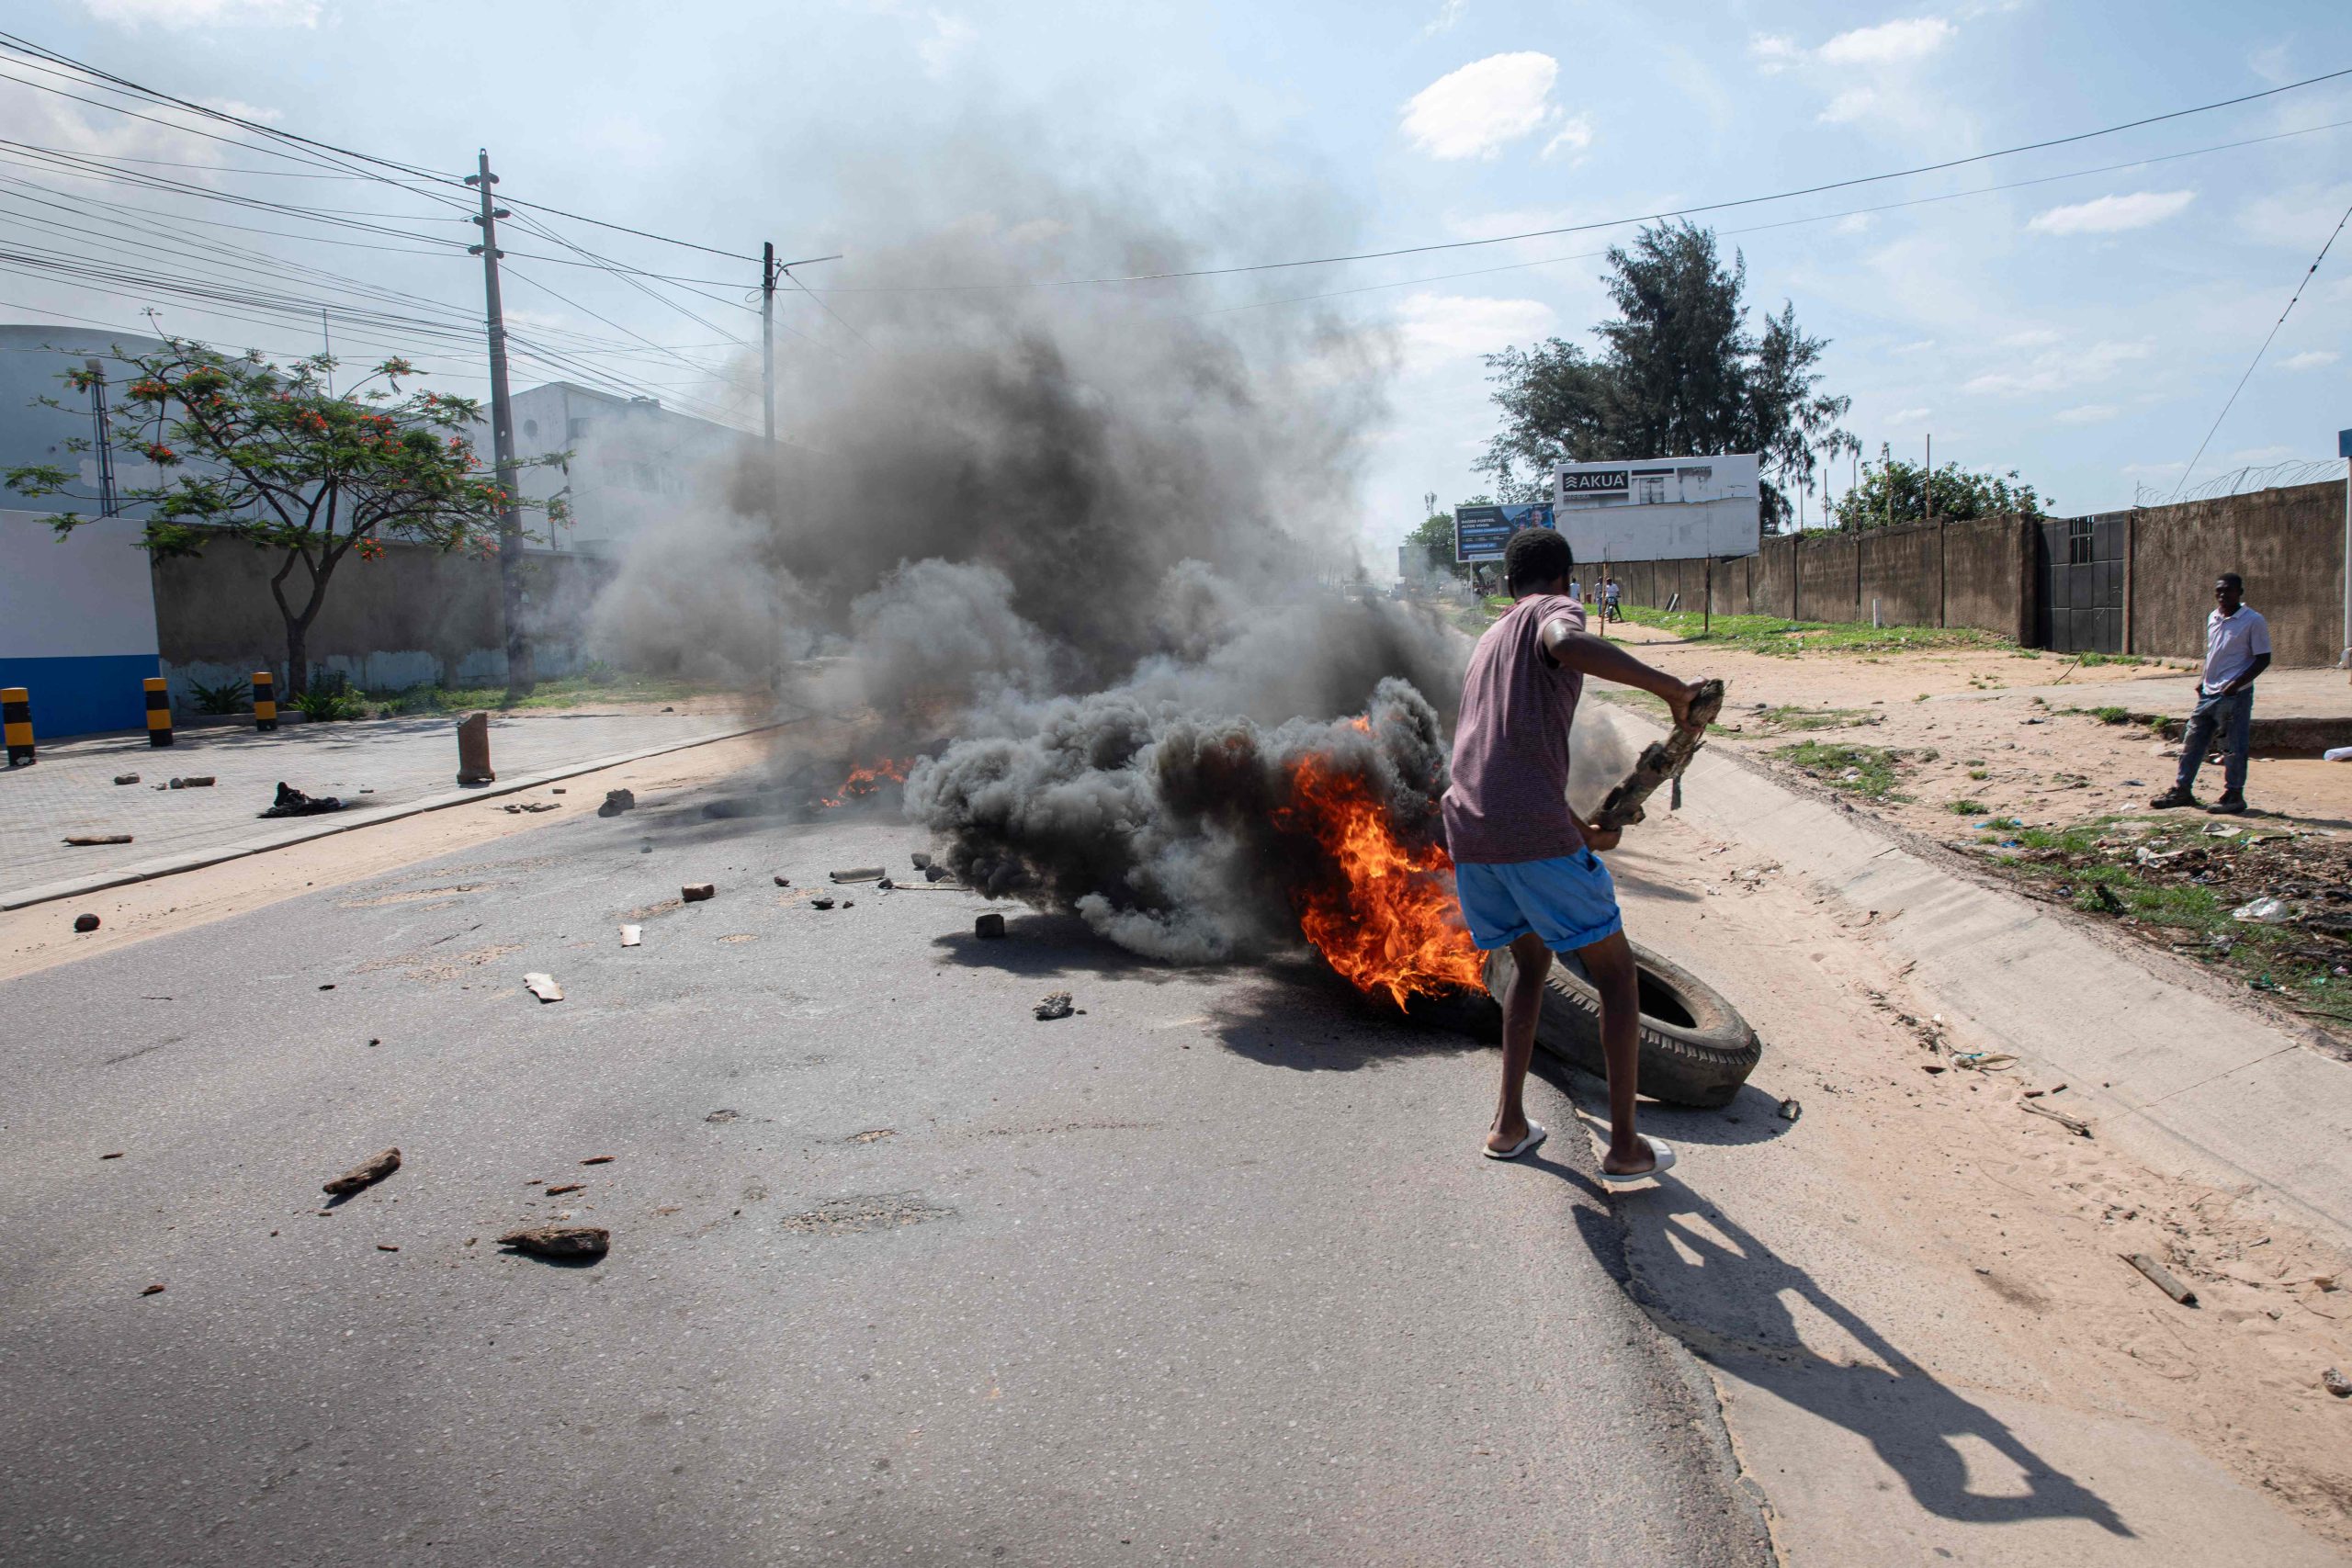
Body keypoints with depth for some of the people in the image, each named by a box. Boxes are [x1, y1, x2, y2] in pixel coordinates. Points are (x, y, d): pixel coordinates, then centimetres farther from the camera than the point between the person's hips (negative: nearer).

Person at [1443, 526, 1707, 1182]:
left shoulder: (1488, 641, 27)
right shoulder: (1553, 610, 4)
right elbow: (1566, 643, -24)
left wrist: (1580, 830, 44)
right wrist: (1671, 687, -17)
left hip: (1468, 833, 7)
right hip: (1534, 833, -7)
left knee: (1531, 961, 27)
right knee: (1616, 973, 9)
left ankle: (1508, 1125, 23)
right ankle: (1625, 1146, 13)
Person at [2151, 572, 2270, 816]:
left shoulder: (2253, 621, -9)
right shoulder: (2212, 618, 10)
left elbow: (2263, 659, -9)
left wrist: (2237, 684, -18)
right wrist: (2204, 680, 11)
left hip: (2235, 695, -7)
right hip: (2208, 693, 7)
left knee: (2233, 747, 0)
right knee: (2192, 741, 10)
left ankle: (2233, 796, 9)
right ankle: (2181, 790, 18)